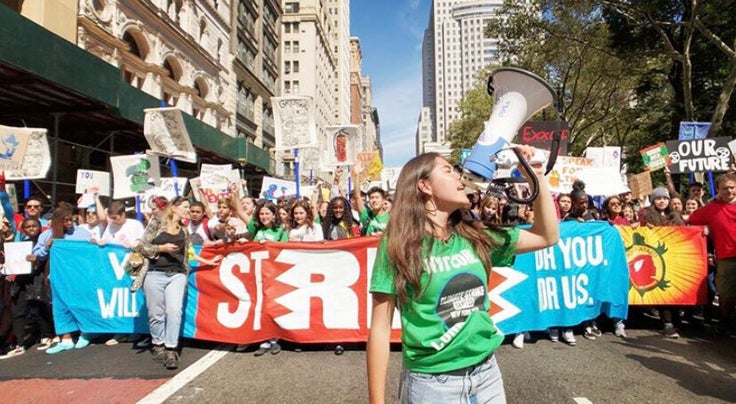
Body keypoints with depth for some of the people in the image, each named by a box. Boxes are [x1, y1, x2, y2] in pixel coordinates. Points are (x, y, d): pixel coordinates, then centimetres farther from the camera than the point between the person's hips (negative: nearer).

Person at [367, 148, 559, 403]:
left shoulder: (474, 237, 2)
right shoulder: (399, 245, -12)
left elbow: (547, 236, 9)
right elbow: (381, 328, -11)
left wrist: (537, 175, 3)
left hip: (486, 372, 5)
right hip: (432, 382, -5)